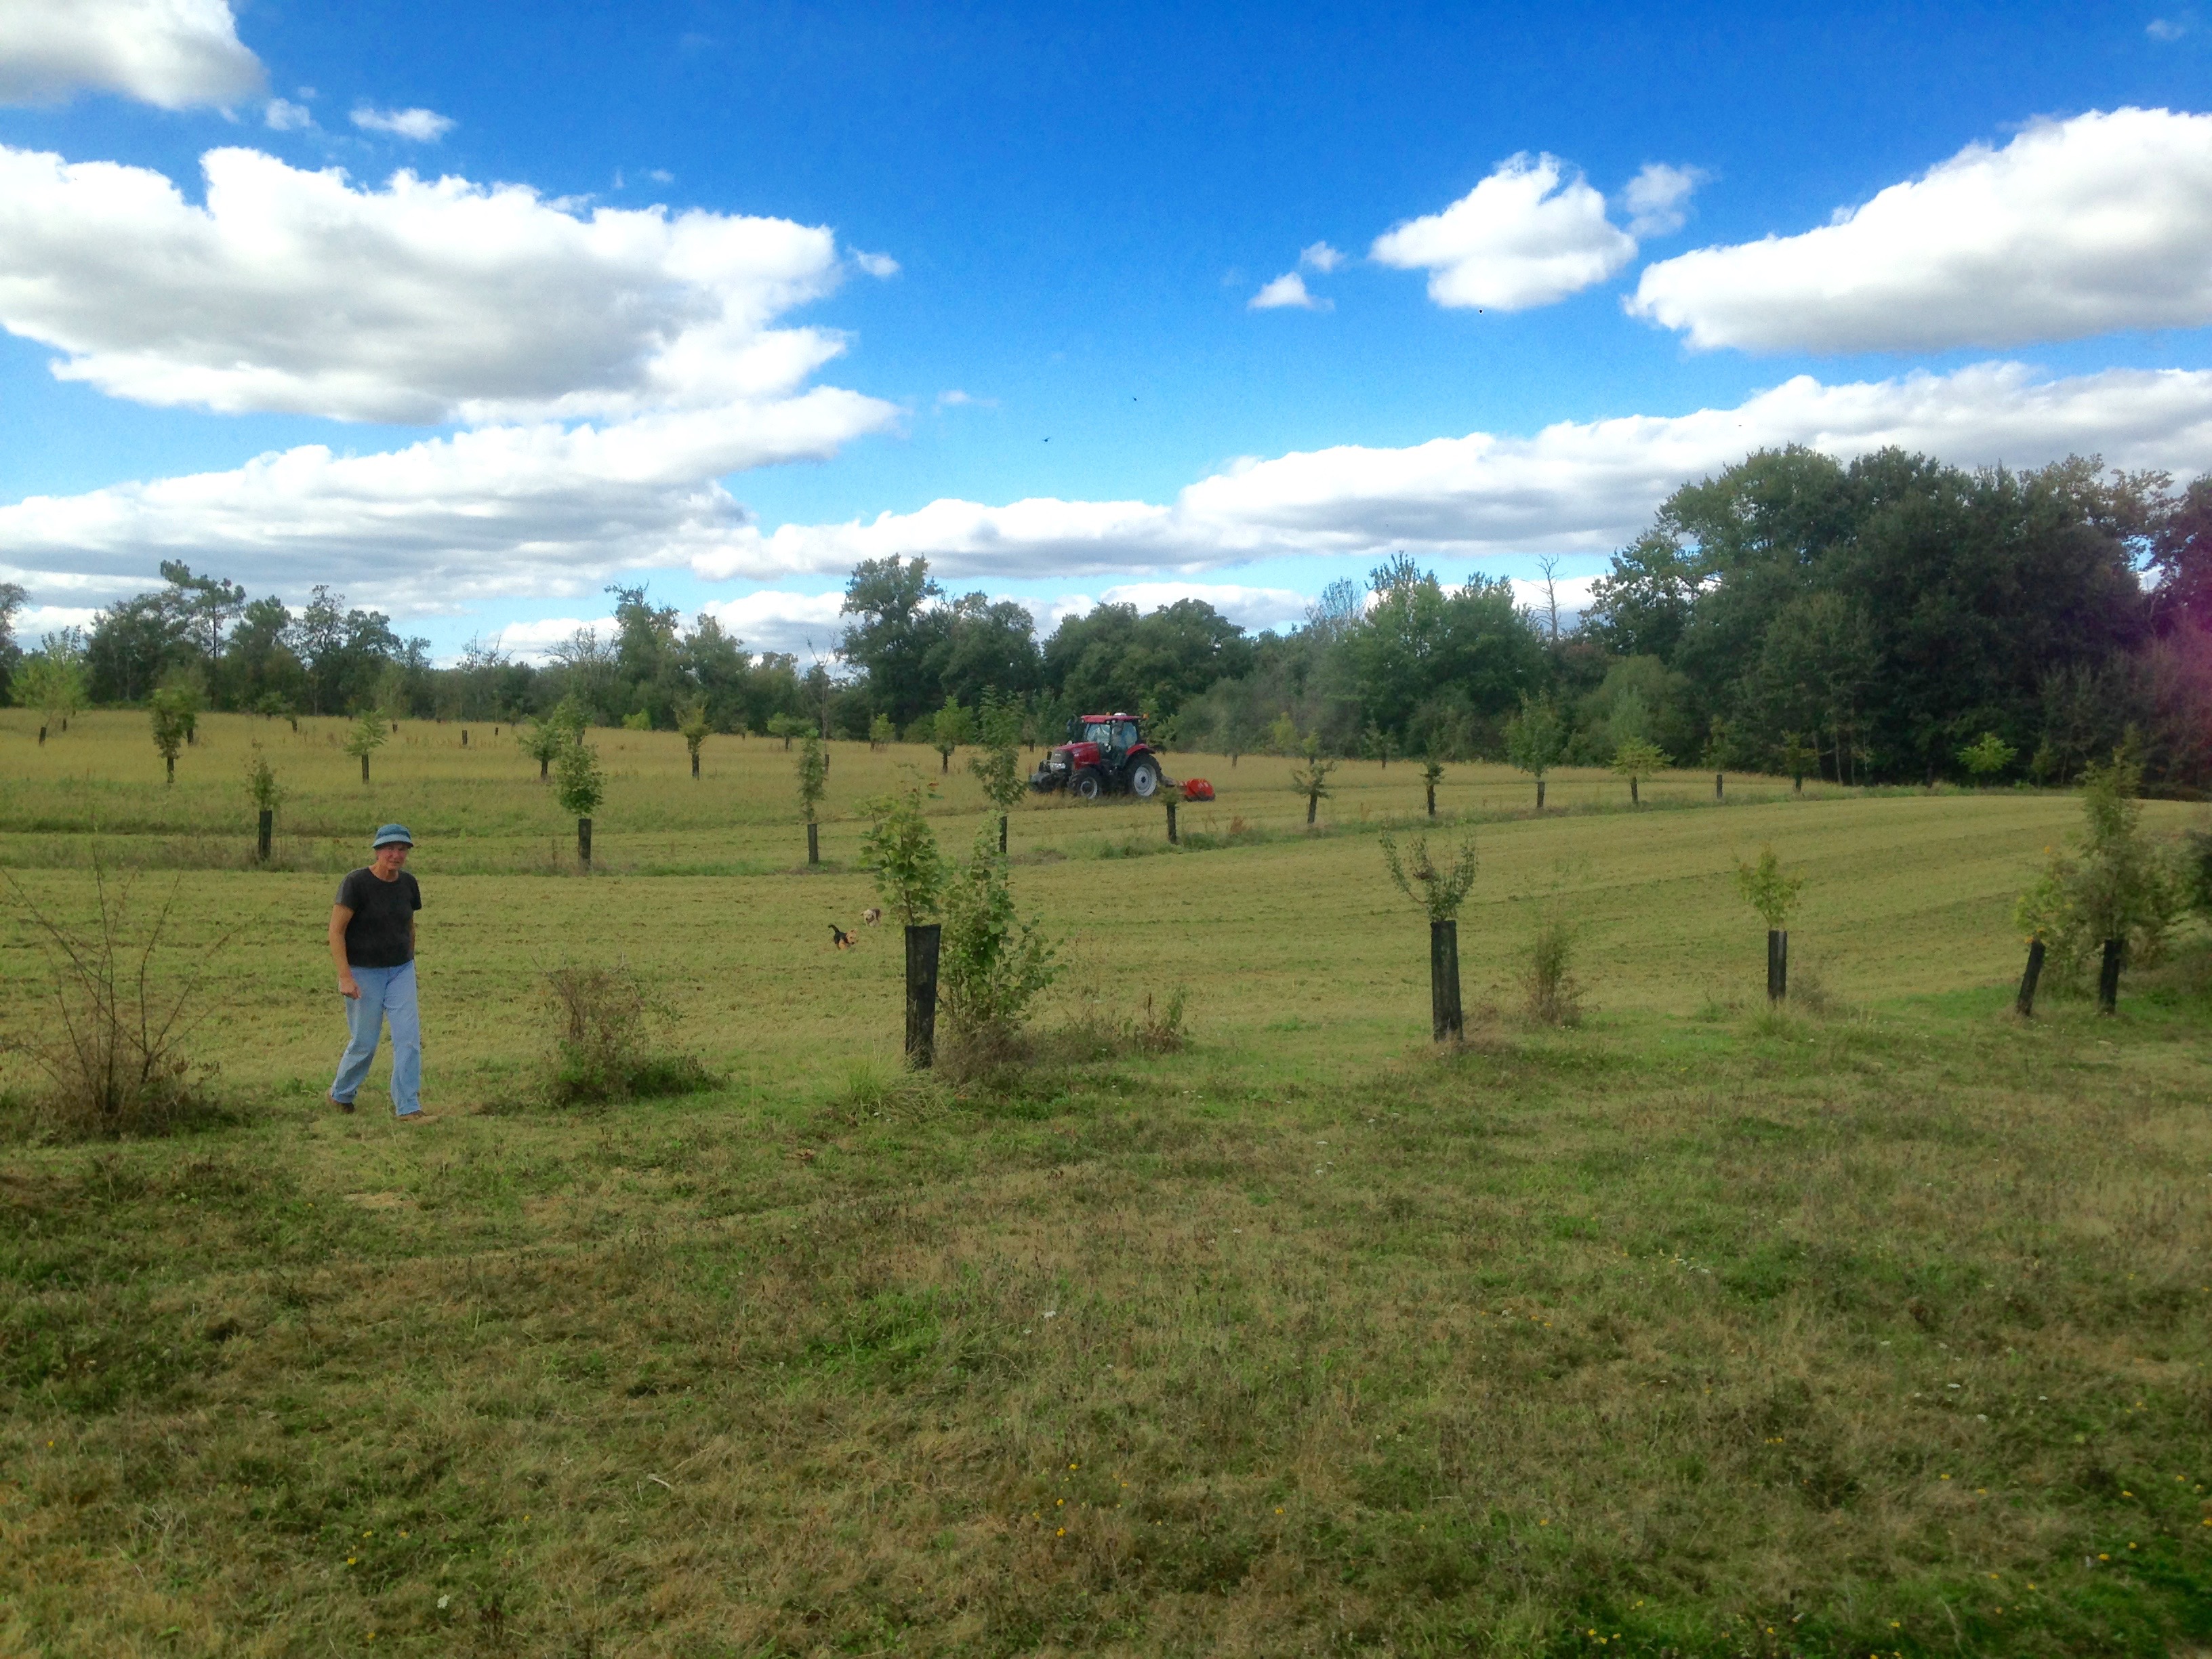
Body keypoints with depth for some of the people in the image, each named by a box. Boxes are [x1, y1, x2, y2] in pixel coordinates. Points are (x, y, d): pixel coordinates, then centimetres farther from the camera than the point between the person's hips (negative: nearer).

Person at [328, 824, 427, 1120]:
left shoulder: (408, 884, 3)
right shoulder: (356, 883, -14)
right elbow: (336, 931, -15)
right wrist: (345, 977, -20)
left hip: (401, 970, 5)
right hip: (364, 972, -4)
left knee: (409, 1036, -5)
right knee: (365, 1043, 4)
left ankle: (408, 1108, 0)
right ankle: (340, 1095, 31)